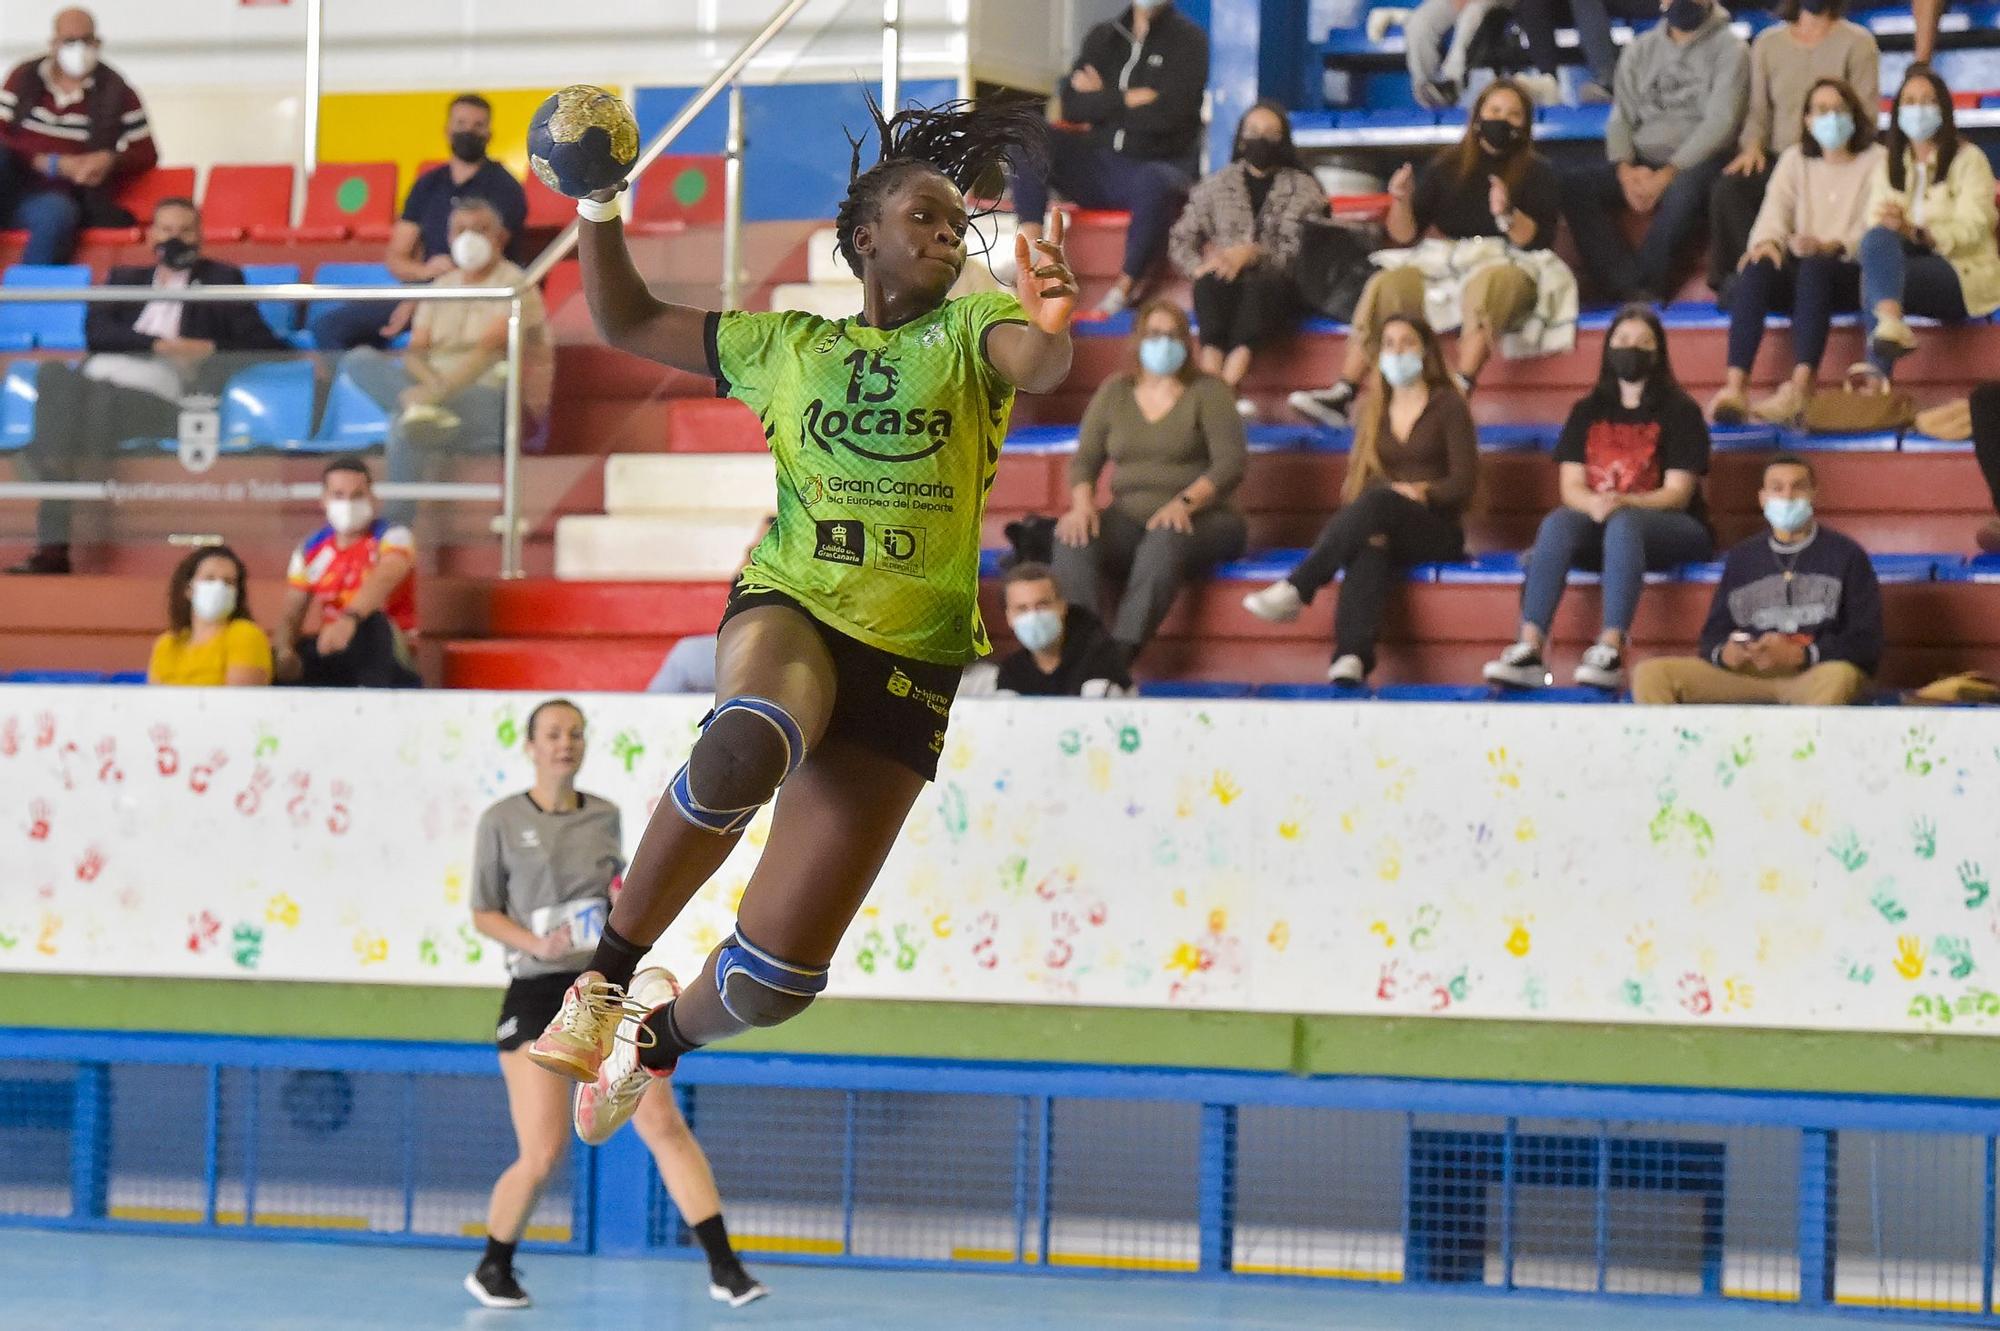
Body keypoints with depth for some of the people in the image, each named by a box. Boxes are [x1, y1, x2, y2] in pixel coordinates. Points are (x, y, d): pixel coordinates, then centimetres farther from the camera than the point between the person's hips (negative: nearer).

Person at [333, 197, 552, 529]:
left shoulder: (513, 285, -4)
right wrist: (431, 381, -17)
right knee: (358, 360, -14)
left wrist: (443, 390, -34)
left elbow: (489, 348, -20)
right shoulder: (441, 286, 18)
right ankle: (420, 408, -40)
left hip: (494, 402, -7)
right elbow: (415, 351, 8)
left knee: (404, 427, -34)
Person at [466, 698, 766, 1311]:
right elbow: (483, 913, 1)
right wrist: (535, 942, -16)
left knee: (664, 1123, -9)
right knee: (542, 1156, -8)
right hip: (537, 996, -3)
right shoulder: (502, 821, -1)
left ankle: (724, 1267, -8)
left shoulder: (604, 815, 10)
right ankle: (493, 1269, 17)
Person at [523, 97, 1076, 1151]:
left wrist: (1050, 326, -41)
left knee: (778, 974, -5)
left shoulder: (966, 330, 7)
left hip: (910, 662, 0)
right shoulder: (787, 346, 14)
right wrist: (598, 208, 6)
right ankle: (608, 974, -21)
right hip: (790, 606, 0)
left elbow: (1034, 364, -17)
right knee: (746, 745, -41)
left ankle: (659, 1037, 31)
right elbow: (627, 322, 21)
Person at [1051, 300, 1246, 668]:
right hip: (1129, 518, 4)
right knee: (1071, 538, -28)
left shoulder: (1208, 392, 3)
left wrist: (1185, 502, -24)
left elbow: (1230, 464, -8)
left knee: (1164, 541, -39)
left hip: (1199, 519, -4)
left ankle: (1120, 653, -47)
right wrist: (1082, 505, -10)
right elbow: (1085, 460, 12)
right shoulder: (1114, 392, 15)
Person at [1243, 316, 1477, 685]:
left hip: (1436, 529, -3)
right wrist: (1359, 520, -10)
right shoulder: (1375, 408, 19)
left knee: (1380, 500, -37)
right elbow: (1356, 476, 12)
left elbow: (1464, 483, -1)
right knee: (1369, 548, -37)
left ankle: (1295, 590, -50)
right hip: (1385, 529, 3)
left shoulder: (1447, 405, 6)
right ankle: (1352, 655, -61)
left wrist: (1420, 493, -18)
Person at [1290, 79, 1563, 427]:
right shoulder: (1448, 167, 15)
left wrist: (1507, 216, -24)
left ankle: (1460, 393, -56)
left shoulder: (1538, 173, 7)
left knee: (1485, 283, -39)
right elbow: (1405, 236, 10)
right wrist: (1401, 201, -9)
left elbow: (1539, 240, -7)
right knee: (1386, 284, -23)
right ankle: (1342, 395, -33)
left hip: (1508, 268, -4)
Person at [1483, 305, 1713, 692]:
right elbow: (1571, 486, 5)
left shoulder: (1679, 411, 3)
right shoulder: (1588, 411, 14)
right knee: (1556, 524, -31)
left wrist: (1623, 503, -24)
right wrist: (1594, 504, -20)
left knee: (1622, 525, -38)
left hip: (1675, 527, -3)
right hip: (1598, 520, 3)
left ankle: (1611, 651, -51)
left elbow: (1678, 493, -6)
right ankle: (1529, 649, -46)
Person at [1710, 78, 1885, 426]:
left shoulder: (1876, 160, 10)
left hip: (1852, 273, -3)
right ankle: (1734, 387, -48)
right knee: (1757, 269, -31)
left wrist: (1831, 246, -26)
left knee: (1814, 267, -38)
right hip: (1800, 272, 3)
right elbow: (1775, 209, 4)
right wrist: (1767, 240, -21)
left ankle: (1799, 389, -55)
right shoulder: (1795, 159, 21)